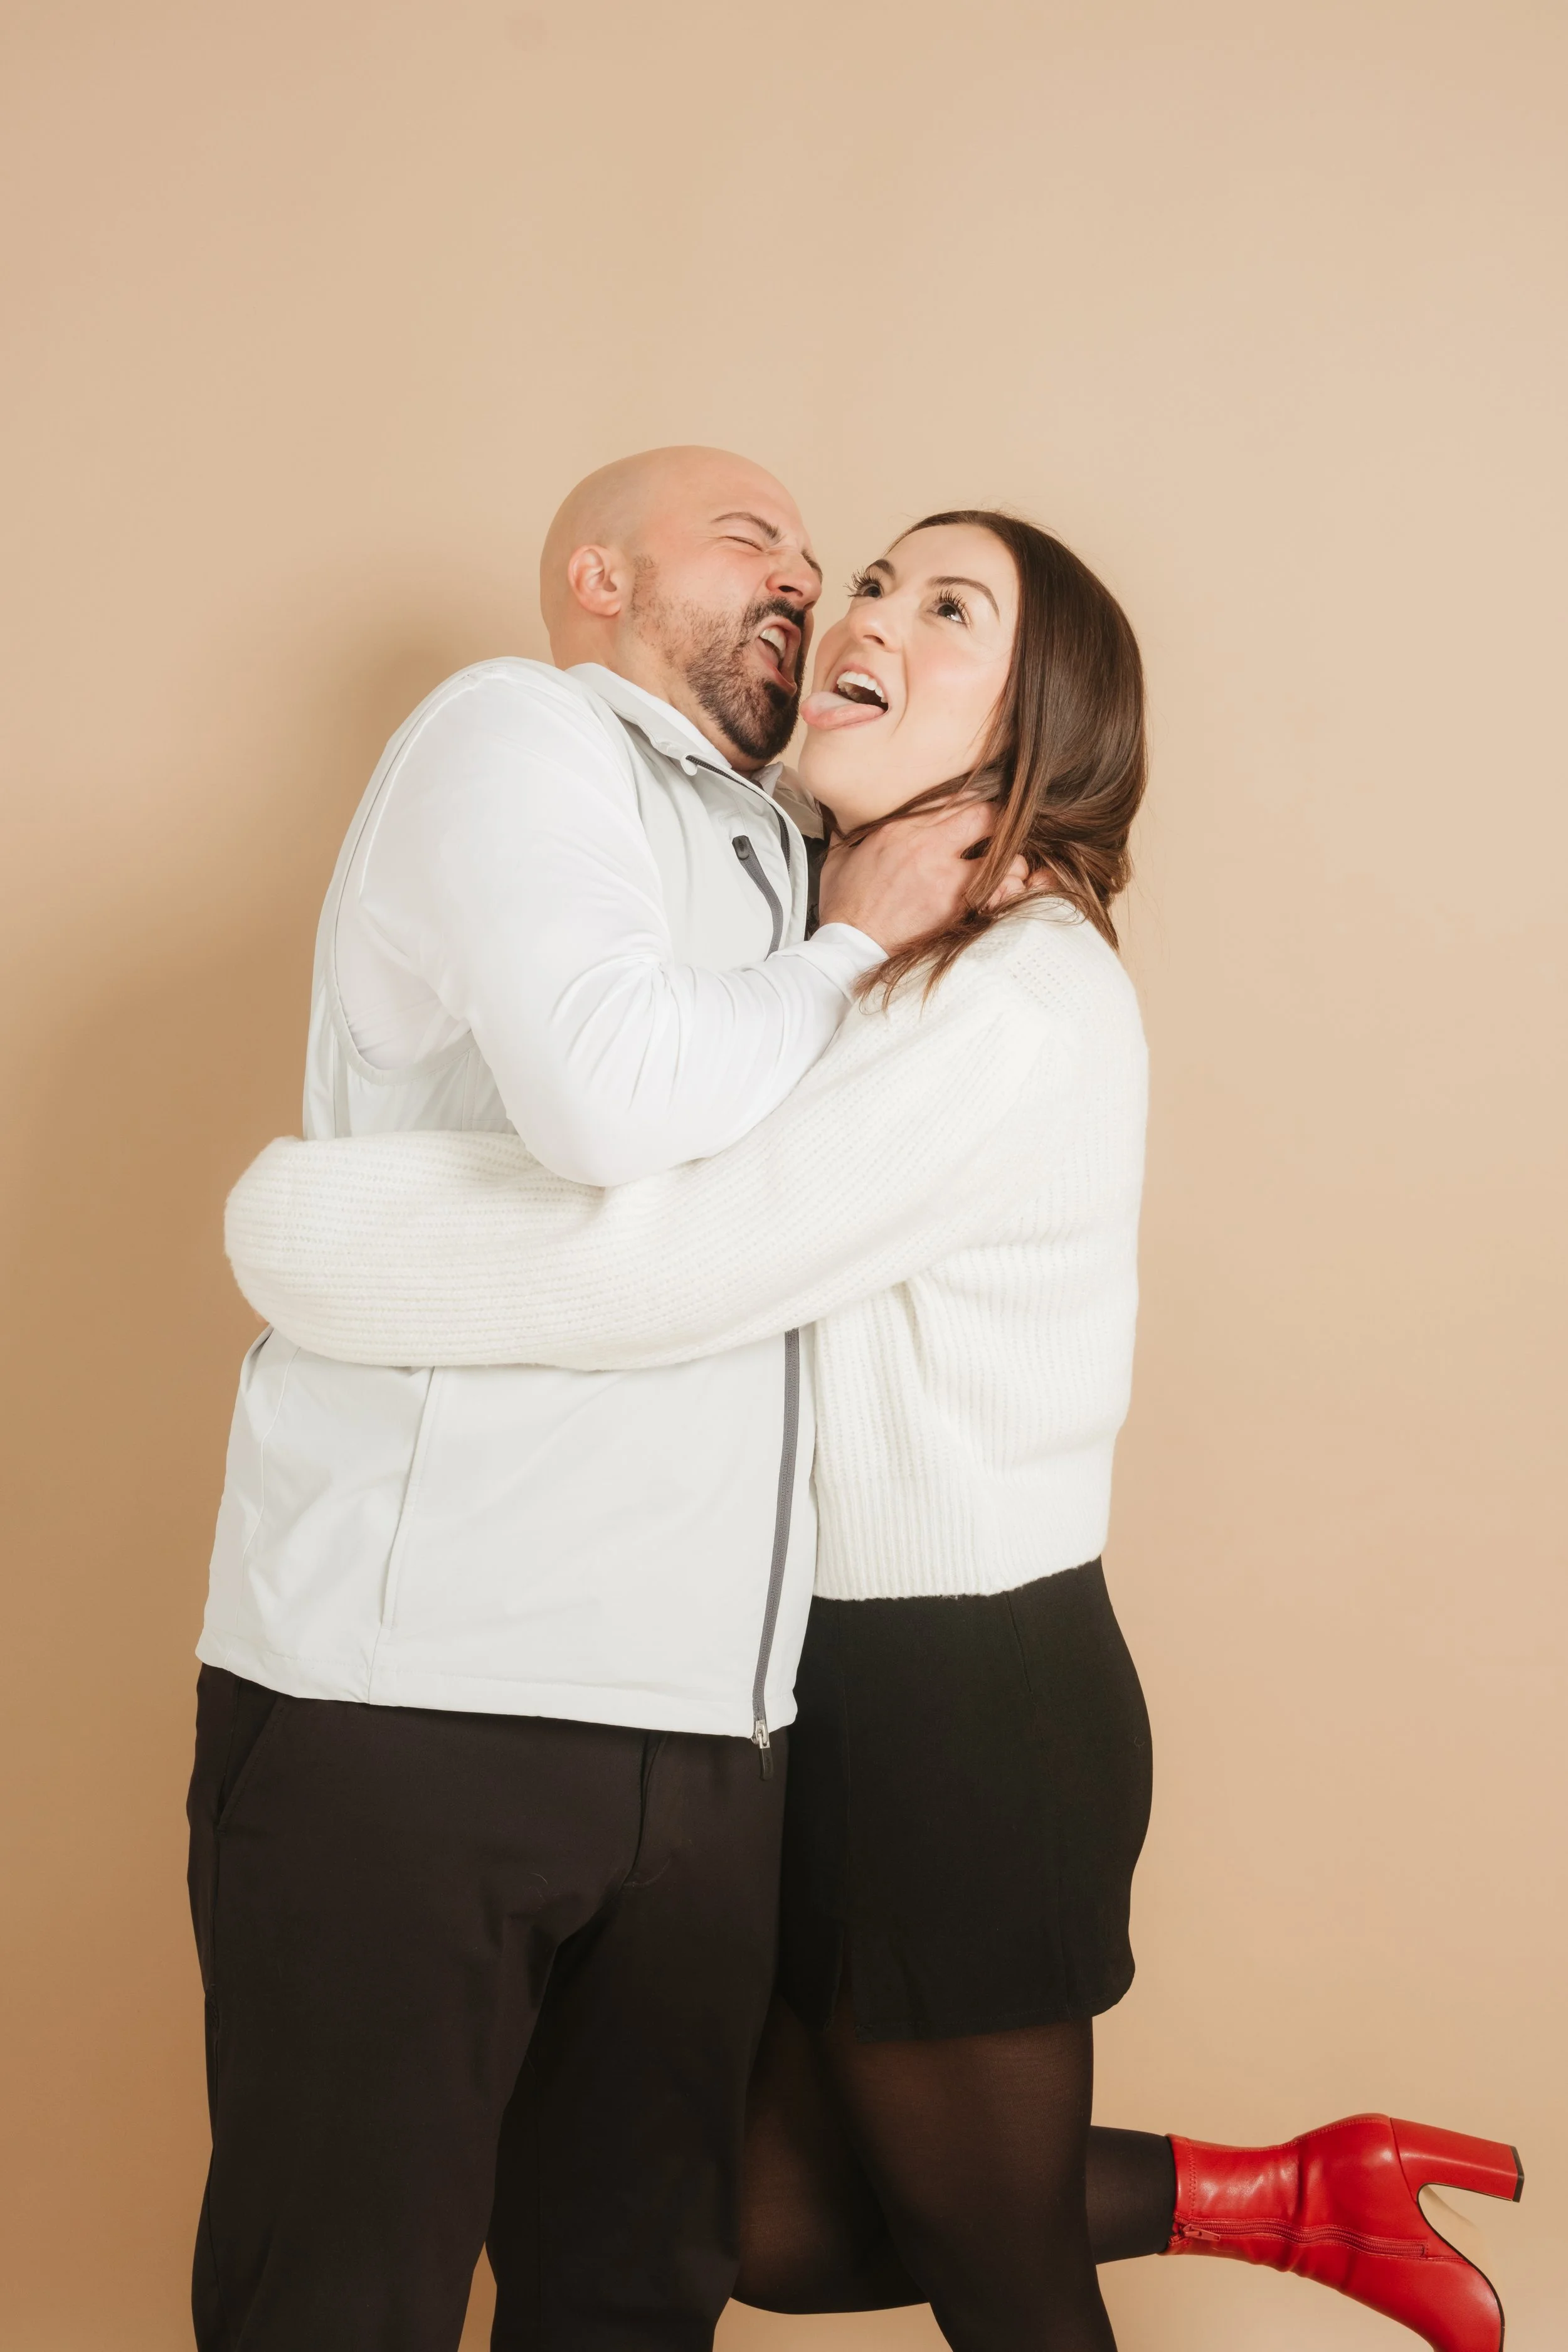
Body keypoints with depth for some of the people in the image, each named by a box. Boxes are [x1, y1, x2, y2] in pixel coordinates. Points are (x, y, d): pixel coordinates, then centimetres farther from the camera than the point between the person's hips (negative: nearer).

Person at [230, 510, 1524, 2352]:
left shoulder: (1025, 1004, -20)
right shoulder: (857, 963, 11)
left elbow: (662, 1263, -28)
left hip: (972, 1699, -9)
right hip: (840, 1670, 9)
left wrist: (290, 1219, -17)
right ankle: (1280, 2199, 27)